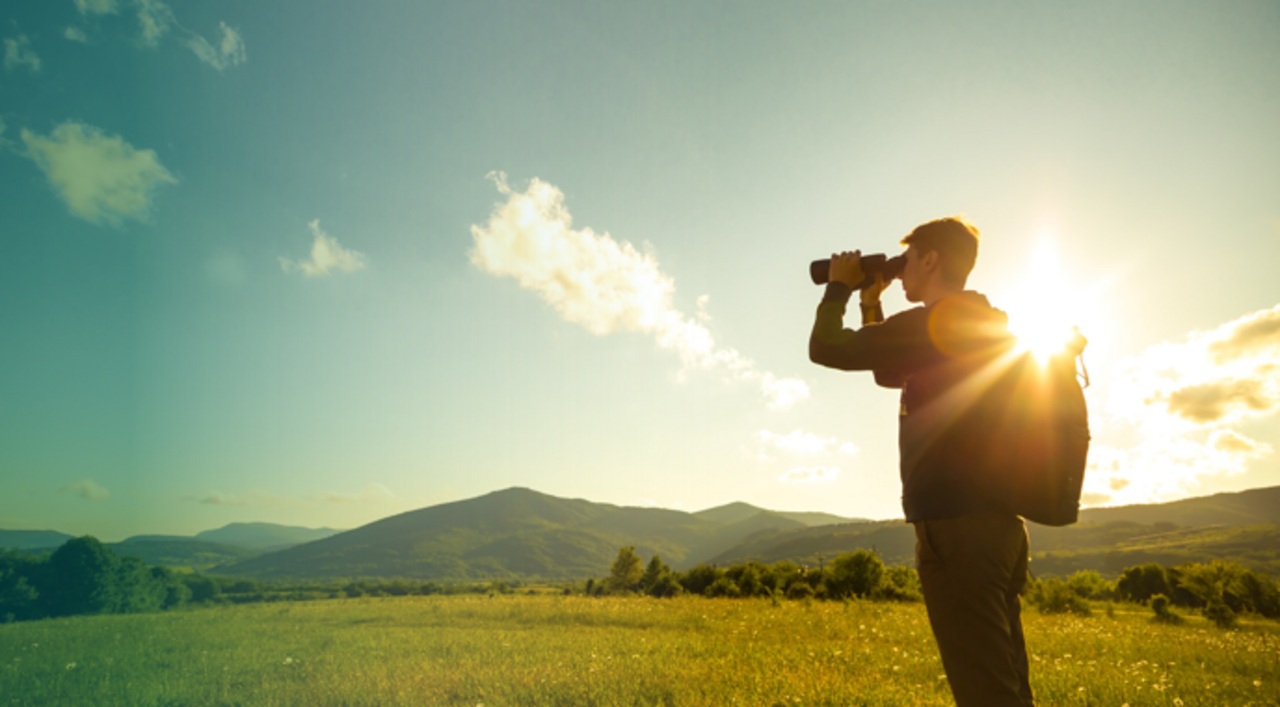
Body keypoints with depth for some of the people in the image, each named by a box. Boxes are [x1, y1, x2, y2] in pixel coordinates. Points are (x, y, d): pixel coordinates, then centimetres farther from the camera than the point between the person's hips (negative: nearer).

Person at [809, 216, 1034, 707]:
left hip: (956, 524, -10)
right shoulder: (987, 325, 19)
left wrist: (839, 286, 7)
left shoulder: (932, 322, -11)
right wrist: (870, 302, 24)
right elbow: (888, 375, 28)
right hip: (998, 521, 10)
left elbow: (825, 349, -9)